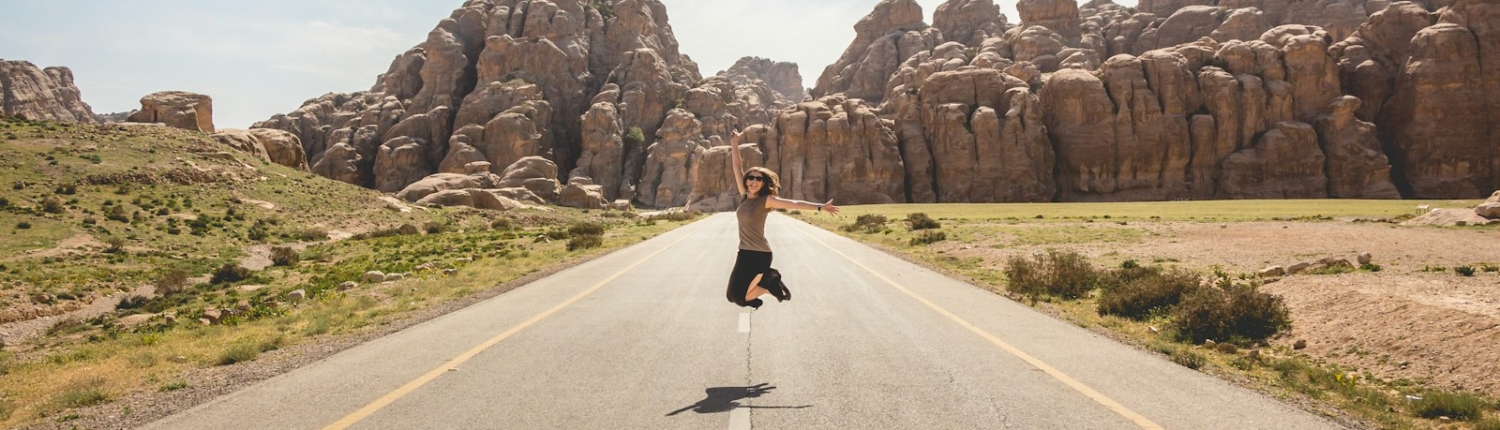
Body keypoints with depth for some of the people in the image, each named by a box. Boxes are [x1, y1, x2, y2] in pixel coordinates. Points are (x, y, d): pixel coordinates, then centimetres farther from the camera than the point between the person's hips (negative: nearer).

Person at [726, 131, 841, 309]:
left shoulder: (766, 200, -10)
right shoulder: (744, 196, 6)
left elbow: (794, 203, -20)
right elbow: (737, 167, 10)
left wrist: (820, 207, -28)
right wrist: (734, 143, 13)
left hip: (759, 254, -7)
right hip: (744, 253, 7)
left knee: (740, 297, -7)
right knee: (733, 295, 10)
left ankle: (771, 285, 14)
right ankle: (768, 278, 21)